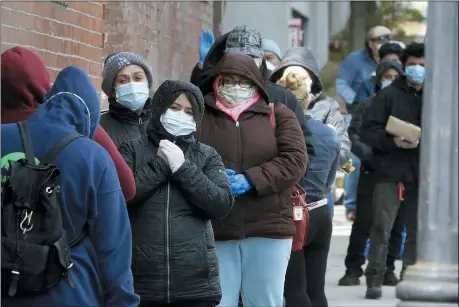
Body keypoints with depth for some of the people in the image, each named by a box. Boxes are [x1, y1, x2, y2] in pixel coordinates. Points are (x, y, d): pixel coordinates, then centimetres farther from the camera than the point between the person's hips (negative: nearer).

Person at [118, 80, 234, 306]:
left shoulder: (207, 156, 10)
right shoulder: (133, 149, 8)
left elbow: (223, 204, -3)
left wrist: (183, 167, -8)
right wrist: (159, 165, -8)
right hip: (141, 279, -1)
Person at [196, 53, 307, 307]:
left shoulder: (278, 115, 10)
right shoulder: (201, 116, 10)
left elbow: (295, 160, -2)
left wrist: (250, 180, -14)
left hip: (268, 230, 0)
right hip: (215, 232, 0)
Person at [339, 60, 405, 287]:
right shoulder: (367, 106, 6)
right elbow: (353, 136, -2)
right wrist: (368, 153, -19)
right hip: (372, 172, -1)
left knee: (395, 224, 3)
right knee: (364, 220, -3)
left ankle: (388, 269, 14)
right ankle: (353, 269, 6)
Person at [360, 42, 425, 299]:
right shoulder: (389, 95, 1)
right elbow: (367, 130, -4)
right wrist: (393, 142, -18)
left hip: (422, 175, 3)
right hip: (390, 173, -3)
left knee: (417, 230, 8)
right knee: (382, 227, -8)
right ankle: (375, 278, -2)